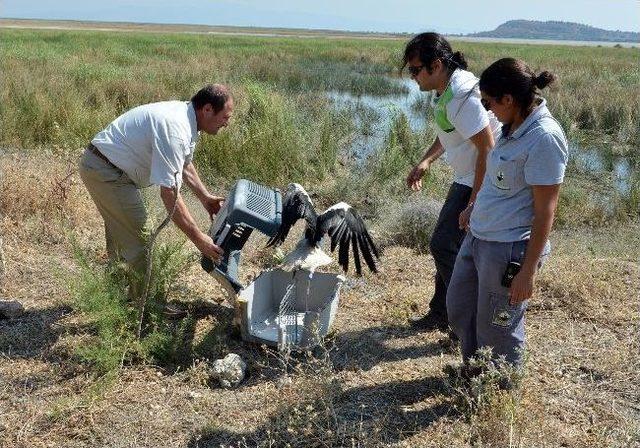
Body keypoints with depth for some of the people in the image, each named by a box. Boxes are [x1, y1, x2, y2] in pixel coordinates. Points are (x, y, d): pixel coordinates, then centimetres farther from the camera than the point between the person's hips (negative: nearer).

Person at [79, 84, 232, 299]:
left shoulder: (184, 114, 1)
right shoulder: (175, 129, -30)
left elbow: (184, 164, 18)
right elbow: (169, 192, -32)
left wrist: (204, 196, 15)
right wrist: (198, 238, -29)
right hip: (106, 171, -11)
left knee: (121, 235, 23)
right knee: (139, 241, -7)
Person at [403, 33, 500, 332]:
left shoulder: (462, 98, -25)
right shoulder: (446, 90, 6)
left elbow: (488, 150, -27)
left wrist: (474, 203, -25)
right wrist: (426, 161, 6)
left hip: (482, 184, -10)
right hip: (465, 180, 10)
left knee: (445, 245, -7)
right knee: (447, 246, 15)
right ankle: (442, 314, 31)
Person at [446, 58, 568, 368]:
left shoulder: (544, 138, -21)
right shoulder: (514, 126, 6)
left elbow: (545, 212, -19)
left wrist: (528, 272, -18)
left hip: (508, 250, -9)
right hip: (477, 238, 9)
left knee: (497, 330, 9)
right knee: (458, 310, 21)